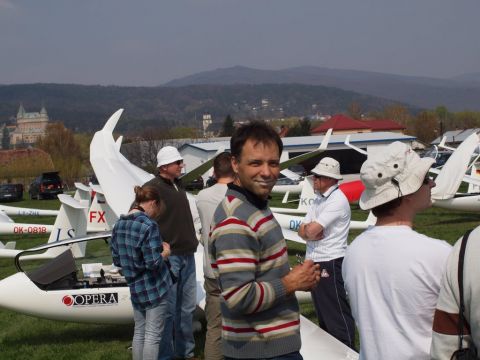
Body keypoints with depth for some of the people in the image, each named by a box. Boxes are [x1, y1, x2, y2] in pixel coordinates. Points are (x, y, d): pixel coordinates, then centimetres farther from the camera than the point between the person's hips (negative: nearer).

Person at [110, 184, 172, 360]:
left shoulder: (119, 225, 4)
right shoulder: (148, 225, -19)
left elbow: (117, 261, 10)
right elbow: (153, 263, -21)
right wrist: (165, 252, -3)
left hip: (135, 288, 7)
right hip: (154, 288, -7)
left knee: (139, 332, 17)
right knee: (153, 335, 1)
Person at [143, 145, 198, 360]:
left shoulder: (177, 186, 16)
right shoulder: (152, 188, -10)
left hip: (187, 255, 8)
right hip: (167, 256, -8)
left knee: (187, 307, 13)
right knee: (167, 310, -2)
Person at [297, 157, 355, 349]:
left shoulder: (337, 201, -15)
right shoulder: (318, 199, 13)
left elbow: (311, 230, -21)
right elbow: (302, 231, 9)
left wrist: (307, 229, 1)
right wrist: (310, 232, -12)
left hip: (330, 263, -9)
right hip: (314, 262, 9)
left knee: (338, 314, -5)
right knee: (322, 312, 16)